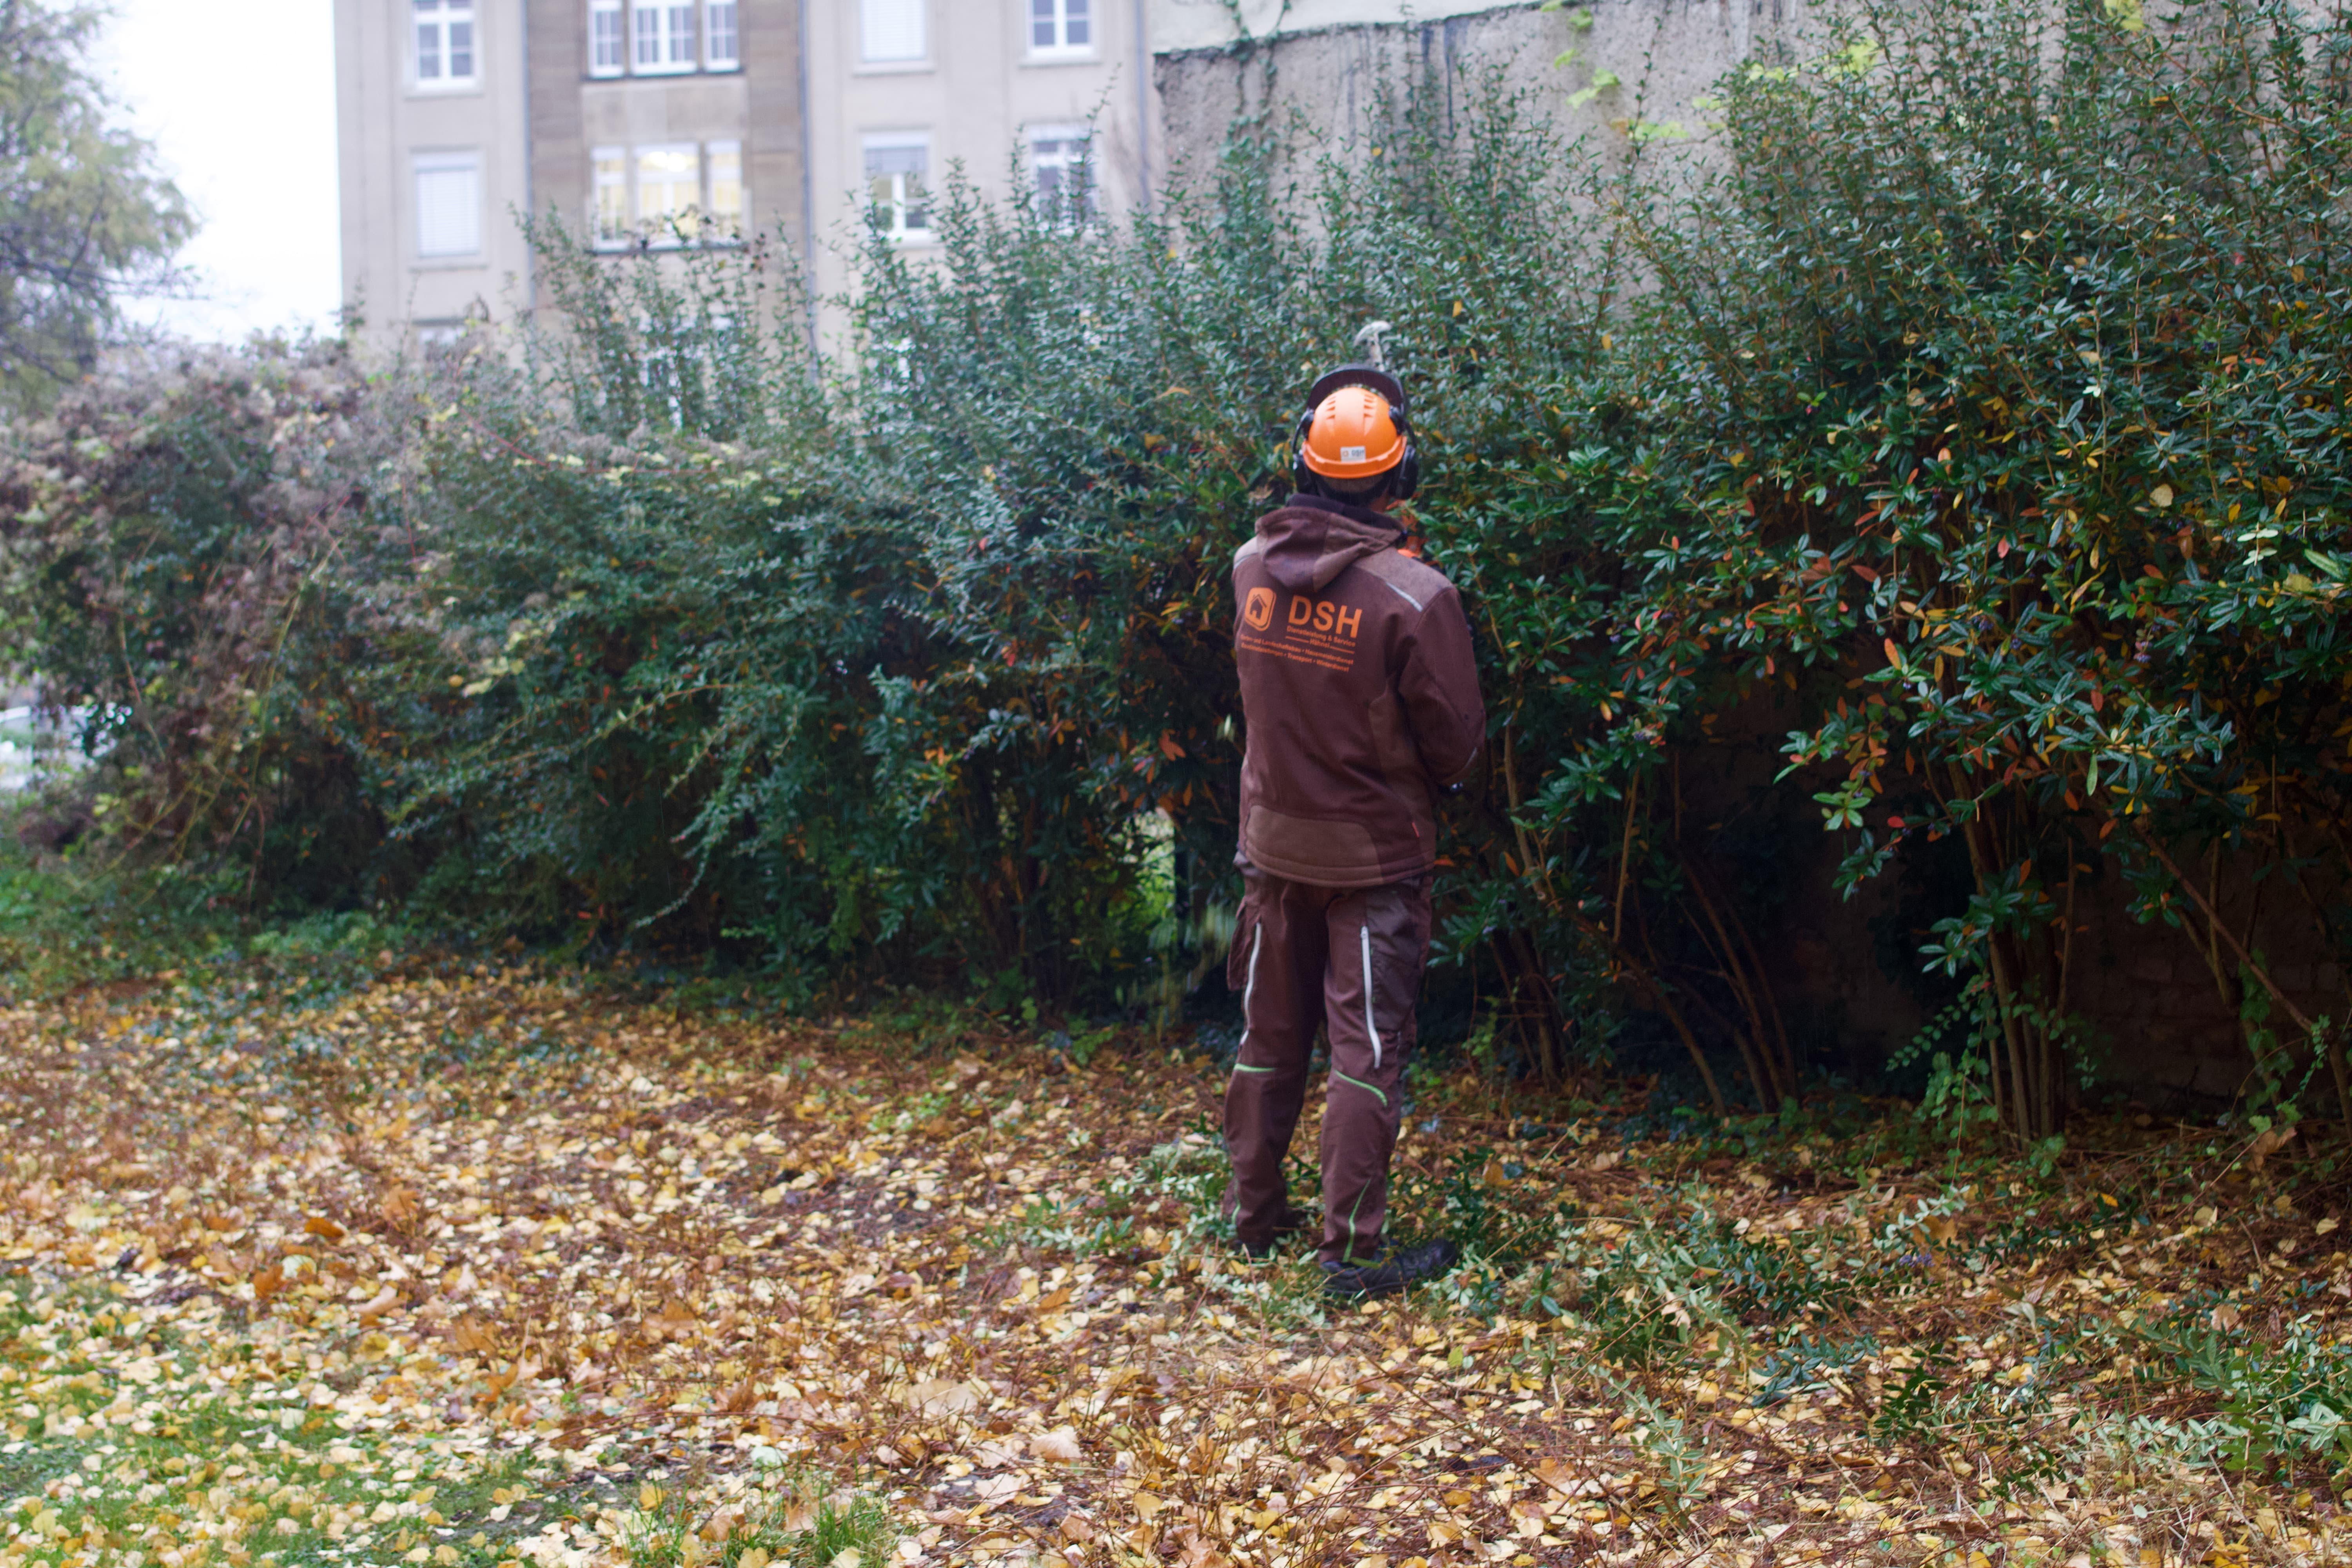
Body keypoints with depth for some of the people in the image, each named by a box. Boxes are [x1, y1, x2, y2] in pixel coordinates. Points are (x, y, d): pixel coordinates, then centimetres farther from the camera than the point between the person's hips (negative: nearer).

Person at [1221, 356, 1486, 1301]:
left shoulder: (1252, 567, -8)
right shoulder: (1415, 596, -22)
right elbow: (1457, 741, -12)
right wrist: (1432, 780, 11)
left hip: (1274, 842, 5)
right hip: (1374, 853, -5)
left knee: (1271, 1034, 17)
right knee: (1368, 1048, 3)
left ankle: (1254, 1215, 28)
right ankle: (1352, 1251, 7)